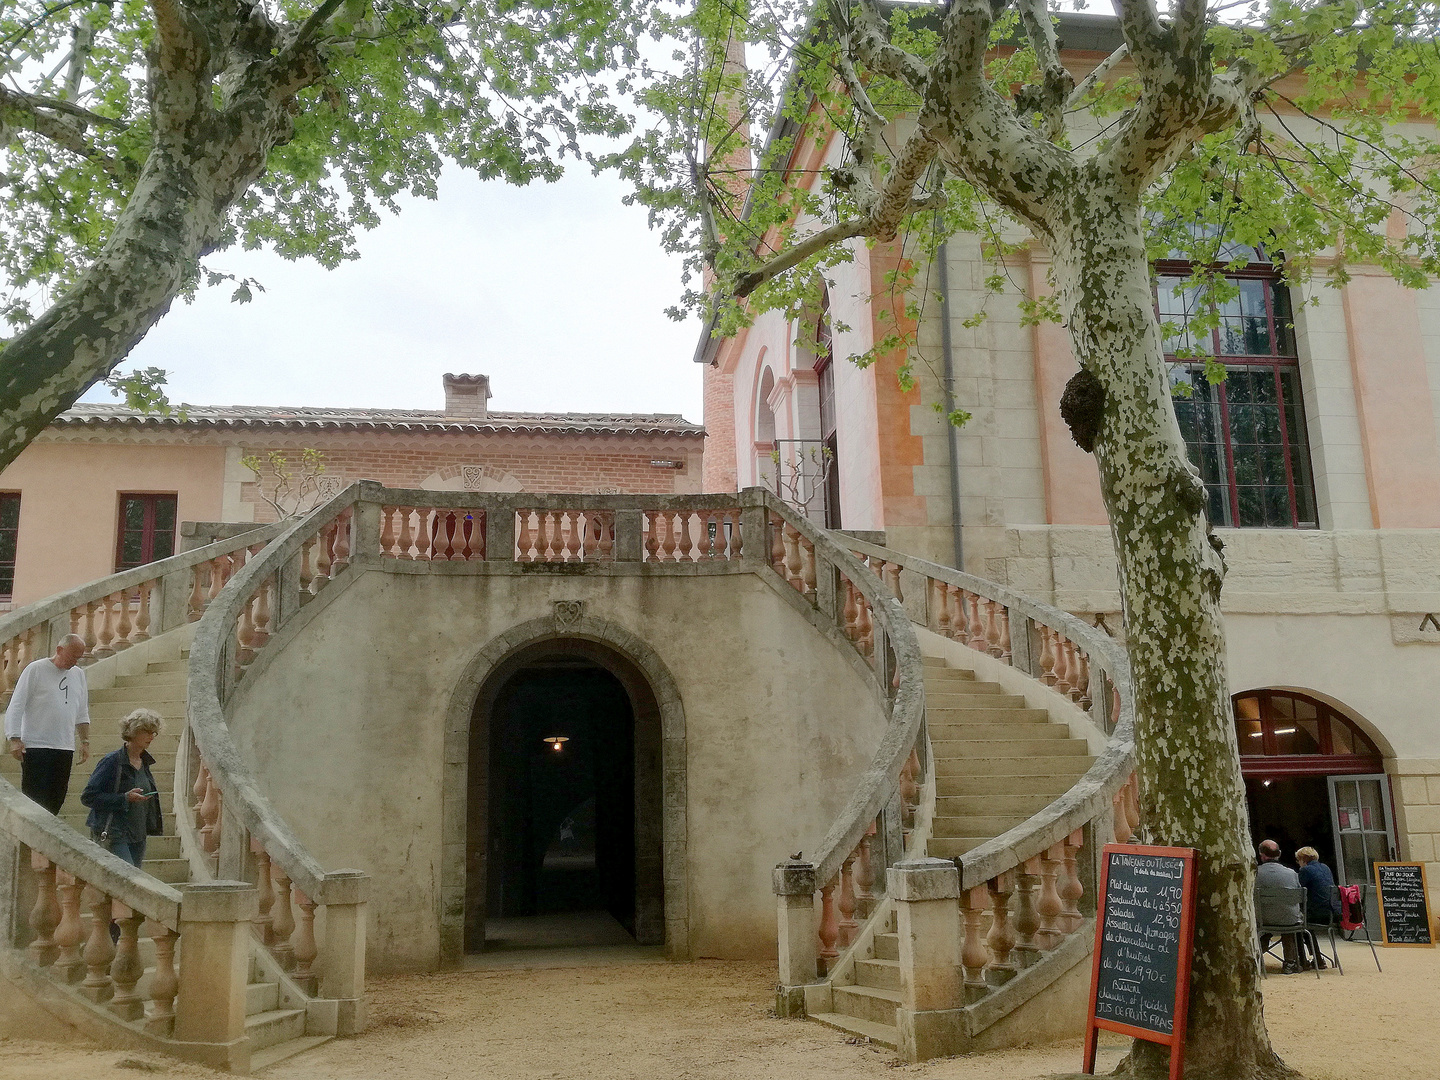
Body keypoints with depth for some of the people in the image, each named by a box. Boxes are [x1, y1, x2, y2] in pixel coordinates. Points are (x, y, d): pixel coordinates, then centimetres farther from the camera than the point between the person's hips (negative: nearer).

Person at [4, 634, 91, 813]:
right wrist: (15, 739, -14)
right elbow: (16, 706, -7)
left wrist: (85, 741, 17)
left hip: (65, 747, 5)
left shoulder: (78, 674, 13)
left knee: (57, 799, 6)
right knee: (35, 799, -6)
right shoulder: (35, 669, -5)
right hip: (36, 745, -5)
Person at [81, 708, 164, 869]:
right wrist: (125, 798, -20)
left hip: (138, 837, 7)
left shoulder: (144, 762, 13)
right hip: (114, 835, -7)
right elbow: (88, 797, -13)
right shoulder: (113, 761, -10)